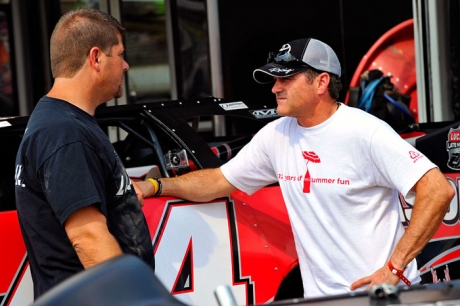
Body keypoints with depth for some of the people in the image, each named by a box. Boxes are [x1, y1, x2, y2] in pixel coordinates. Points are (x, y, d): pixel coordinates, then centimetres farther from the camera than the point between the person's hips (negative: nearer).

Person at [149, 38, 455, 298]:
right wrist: (156, 186, 1)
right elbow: (218, 182, 15)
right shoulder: (275, 136, 5)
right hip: (320, 296, 6)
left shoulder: (365, 132, -14)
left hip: (383, 295, -5)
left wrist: (395, 268, -22)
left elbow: (438, 191, -19)